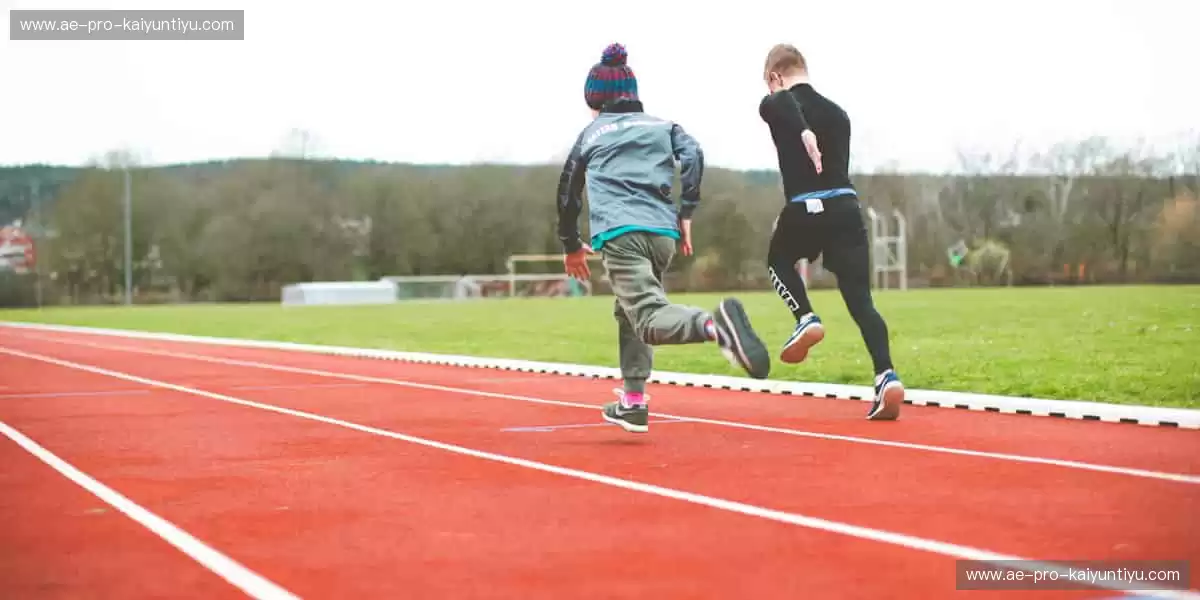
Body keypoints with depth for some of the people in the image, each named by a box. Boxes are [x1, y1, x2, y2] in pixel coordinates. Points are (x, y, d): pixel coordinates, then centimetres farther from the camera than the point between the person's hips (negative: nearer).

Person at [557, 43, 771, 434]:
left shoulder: (590, 134, 21)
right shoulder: (662, 125, 23)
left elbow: (568, 193, 29)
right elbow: (692, 156, 3)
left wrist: (572, 246, 42)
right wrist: (686, 214, 5)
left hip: (620, 235, -4)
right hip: (662, 233, 4)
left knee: (650, 319, -20)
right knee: (629, 310, 25)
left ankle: (716, 323, -51)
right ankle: (633, 402, 26)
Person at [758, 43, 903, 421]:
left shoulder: (776, 106, 6)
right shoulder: (837, 112, 23)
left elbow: (783, 101, -20)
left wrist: (803, 131, -35)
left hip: (805, 208, -3)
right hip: (846, 205, 4)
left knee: (778, 261, 29)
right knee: (860, 299, 1)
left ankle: (806, 319, 6)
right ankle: (886, 375, -16)